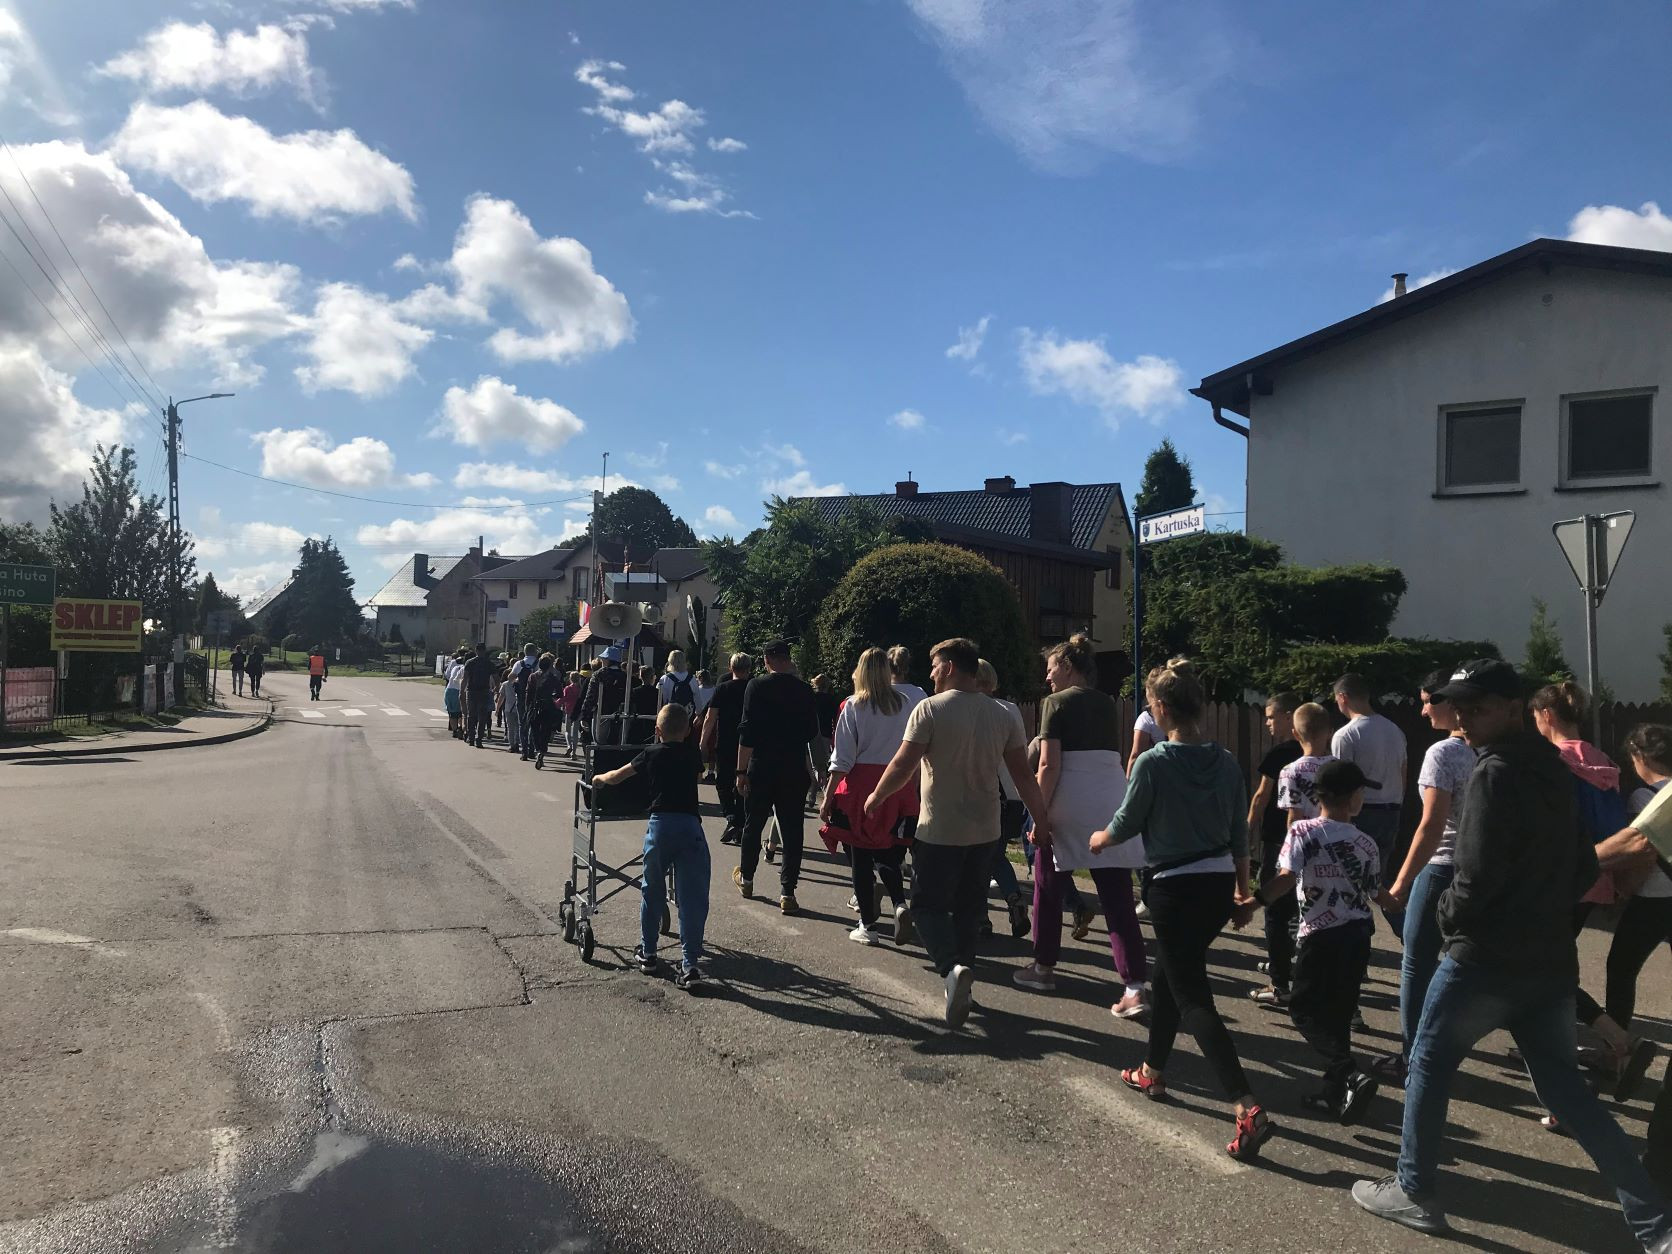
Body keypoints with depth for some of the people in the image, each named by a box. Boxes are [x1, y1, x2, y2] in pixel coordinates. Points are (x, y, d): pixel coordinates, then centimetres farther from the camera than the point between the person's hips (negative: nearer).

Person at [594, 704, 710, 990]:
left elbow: (616, 777, 20)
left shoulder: (652, 754, 11)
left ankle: (647, 953, 30)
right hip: (690, 825, 0)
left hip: (659, 824, 1)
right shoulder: (694, 754, 13)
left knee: (653, 891, 19)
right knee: (692, 897, 0)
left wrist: (599, 778, 41)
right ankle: (690, 966, -4)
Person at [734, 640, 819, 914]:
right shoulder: (804, 689, 2)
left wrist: (742, 770, -6)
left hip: (762, 767, -1)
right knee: (792, 829, 2)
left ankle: (746, 877, 31)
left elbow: (748, 732, -10)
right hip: (795, 768, 1)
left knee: (753, 824, 16)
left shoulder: (757, 686, -7)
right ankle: (787, 892, -3)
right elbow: (812, 730, 9)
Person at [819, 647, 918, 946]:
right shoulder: (904, 706, 1)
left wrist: (827, 797, -2)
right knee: (887, 854, 16)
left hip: (860, 786, -3)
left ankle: (867, 926, 12)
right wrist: (912, 791, 13)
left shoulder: (853, 707, -7)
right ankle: (900, 904, -7)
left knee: (861, 858, 8)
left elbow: (842, 759, -8)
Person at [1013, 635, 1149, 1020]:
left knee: (1048, 887, 14)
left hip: (1071, 805, -5)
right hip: (1113, 803, 5)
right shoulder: (1108, 704, 15)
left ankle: (1044, 968, 25)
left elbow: (1049, 765, -10)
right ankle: (1136, 985, -6)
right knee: (1118, 899, 2)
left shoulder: (1056, 703, -2)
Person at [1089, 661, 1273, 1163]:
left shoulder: (1152, 762, -14)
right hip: (1219, 886, 7)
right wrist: (1243, 893, 19)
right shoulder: (1226, 762, 3)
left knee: (1193, 999, -3)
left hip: (1176, 889, -7)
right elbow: (1240, 834, 9)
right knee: (1169, 975, 24)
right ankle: (1152, 1071, 38)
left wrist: (1098, 838, 19)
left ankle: (1249, 1109, -13)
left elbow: (1126, 824, -3)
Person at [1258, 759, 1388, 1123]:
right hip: (1358, 935, 5)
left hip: (1321, 937, -5)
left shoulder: (1303, 832, -11)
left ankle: (1351, 1075, -12)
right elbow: (1376, 895, 12)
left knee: (1305, 1009, 5)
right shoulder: (1367, 844, 2)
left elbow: (1286, 878, -22)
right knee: (1339, 1013, 15)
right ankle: (1335, 1092, 21)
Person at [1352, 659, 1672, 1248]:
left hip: (1487, 957, -8)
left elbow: (1477, 875, -21)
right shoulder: (1553, 771, 11)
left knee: (1428, 1066, 7)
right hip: (1550, 957, 8)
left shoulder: (1494, 774, -17)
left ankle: (1413, 1192, 15)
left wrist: (1449, 919, -4)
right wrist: (1547, 911, 15)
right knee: (1564, 1085, 15)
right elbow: (1583, 865, 16)